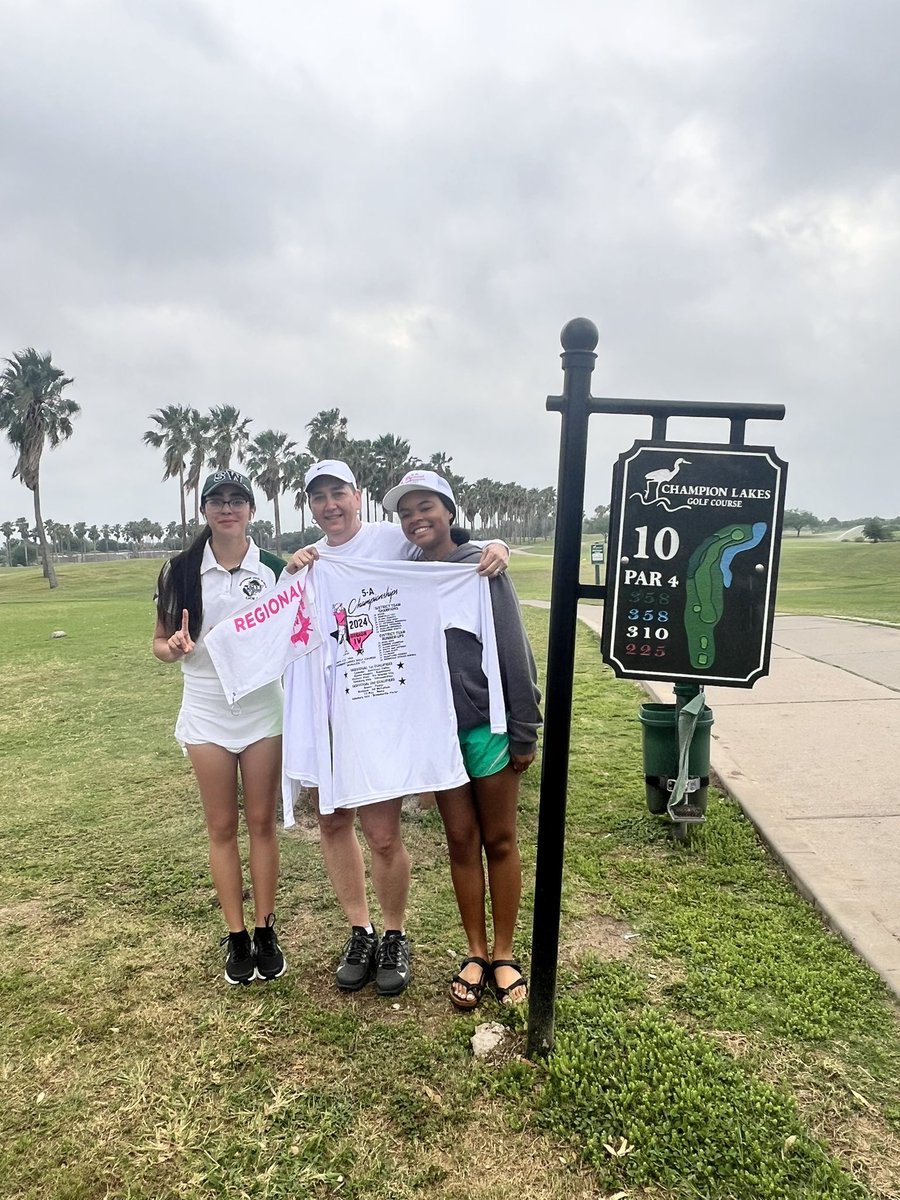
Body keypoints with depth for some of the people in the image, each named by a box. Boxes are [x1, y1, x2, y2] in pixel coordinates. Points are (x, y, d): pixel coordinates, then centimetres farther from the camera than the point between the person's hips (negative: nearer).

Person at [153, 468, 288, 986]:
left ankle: (266, 932, 25)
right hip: (206, 714, 1)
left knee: (262, 822, 9)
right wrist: (172, 648, -20)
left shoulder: (276, 569, -4)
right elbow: (161, 642, 4)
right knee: (222, 827, 10)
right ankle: (237, 937, 26)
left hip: (263, 710, 0)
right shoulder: (181, 571, -3)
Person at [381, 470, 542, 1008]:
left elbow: (515, 652, -10)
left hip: (488, 727, -3)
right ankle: (476, 953, 28)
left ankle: (504, 953, 26)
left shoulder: (482, 568, -9)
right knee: (462, 842, 12)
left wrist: (525, 733, -9)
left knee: (499, 840, 10)